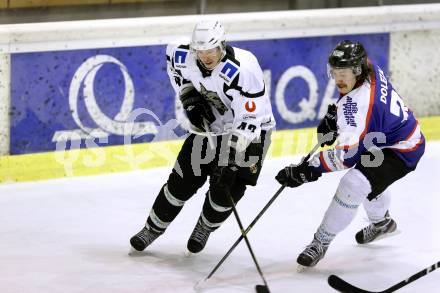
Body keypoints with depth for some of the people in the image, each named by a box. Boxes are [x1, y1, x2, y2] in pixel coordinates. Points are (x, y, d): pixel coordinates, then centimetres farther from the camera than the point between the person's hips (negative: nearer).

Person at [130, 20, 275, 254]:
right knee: (183, 180, 3)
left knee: (227, 187, -11)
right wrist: (189, 97, -3)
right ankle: (153, 228, 21)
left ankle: (204, 229, 18)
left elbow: (249, 120, -34)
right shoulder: (185, 57, -19)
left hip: (249, 131, -4)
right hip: (209, 125, 4)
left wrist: (231, 161, -37)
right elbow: (174, 66, 9)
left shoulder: (243, 69, -36)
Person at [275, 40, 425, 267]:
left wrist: (307, 170, -38)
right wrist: (333, 115, 6)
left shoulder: (360, 105, -36)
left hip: (401, 150, -11)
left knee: (353, 185, -23)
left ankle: (321, 242, -12)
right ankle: (381, 222, 59)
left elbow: (347, 155, -37)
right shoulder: (369, 69, -10)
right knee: (368, 174, 33)